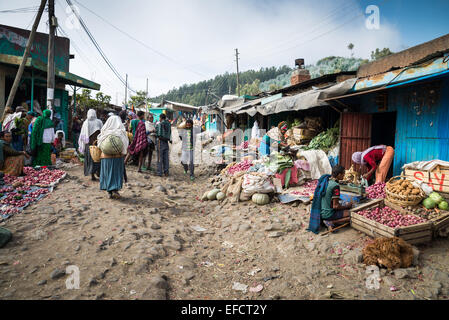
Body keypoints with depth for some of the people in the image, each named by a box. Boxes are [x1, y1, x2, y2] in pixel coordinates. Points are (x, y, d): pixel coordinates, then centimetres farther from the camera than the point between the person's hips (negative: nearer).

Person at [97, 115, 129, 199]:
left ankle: (109, 192, 13)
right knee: (117, 173, 8)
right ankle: (115, 190, -4)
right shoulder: (121, 132, -7)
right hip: (118, 156, -1)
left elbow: (100, 145, 2)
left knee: (107, 173, 10)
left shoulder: (105, 132, -2)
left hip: (106, 156, 2)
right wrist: (123, 153, 2)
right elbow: (124, 145, -8)